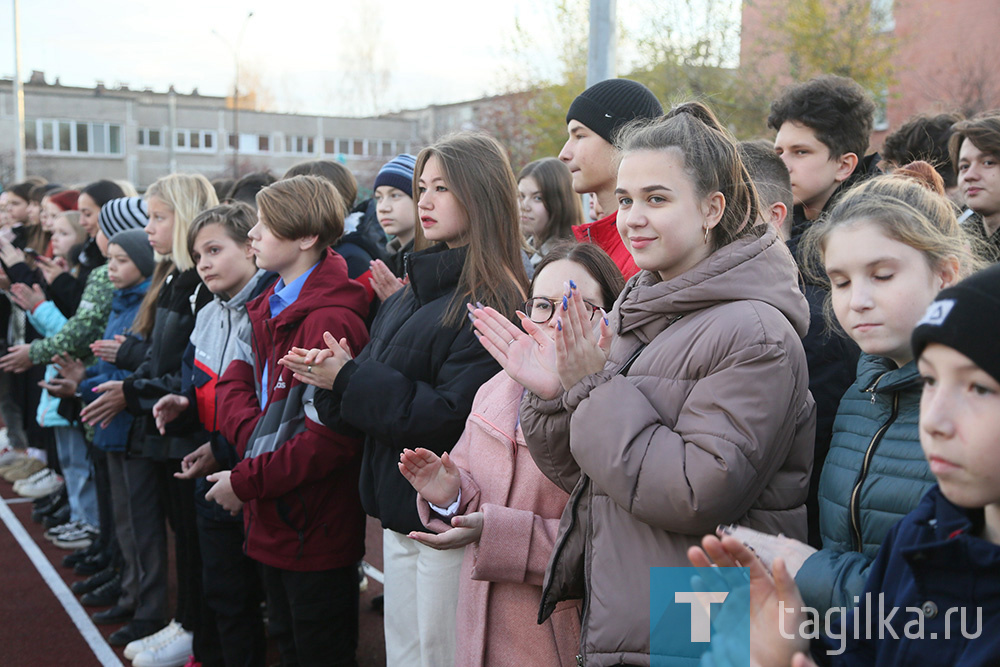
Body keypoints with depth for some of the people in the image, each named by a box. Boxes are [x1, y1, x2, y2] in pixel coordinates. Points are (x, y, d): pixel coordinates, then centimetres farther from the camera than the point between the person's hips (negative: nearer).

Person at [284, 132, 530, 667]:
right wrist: (334, 373, -7)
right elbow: (384, 384, 14)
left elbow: (449, 415, -23)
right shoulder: (416, 290, 12)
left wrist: (349, 379, -18)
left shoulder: (492, 303, -17)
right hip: (400, 508, 9)